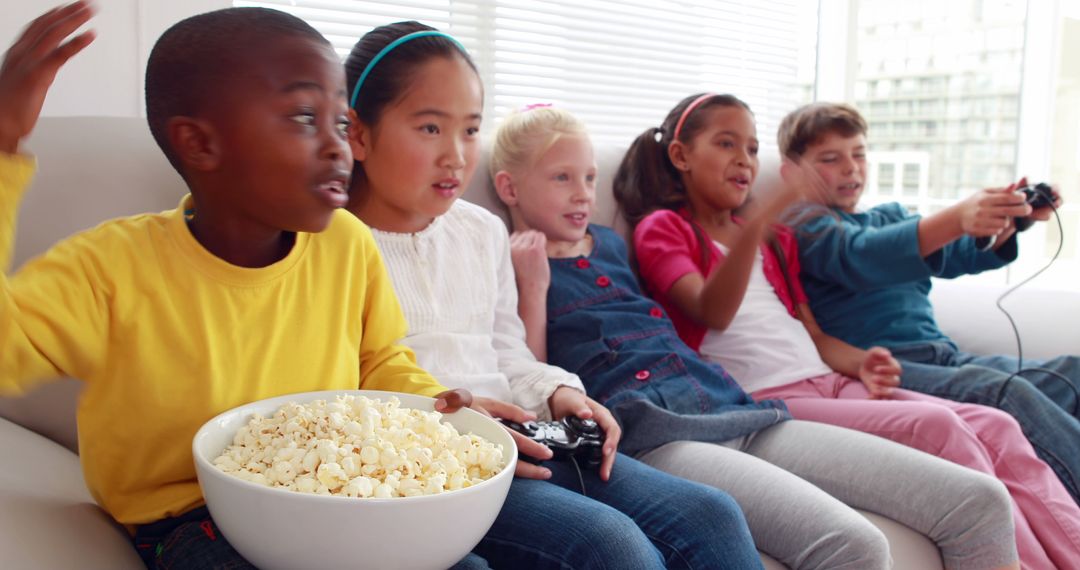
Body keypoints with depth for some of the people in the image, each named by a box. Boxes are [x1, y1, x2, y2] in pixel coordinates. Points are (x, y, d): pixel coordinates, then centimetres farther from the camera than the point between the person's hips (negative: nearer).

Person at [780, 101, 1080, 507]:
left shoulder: (891, 216, 28)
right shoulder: (803, 222, 4)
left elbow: (962, 255, 13)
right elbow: (858, 257, -18)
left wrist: (1011, 218, -9)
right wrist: (956, 220, -32)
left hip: (943, 357, 7)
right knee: (1003, 391, -31)